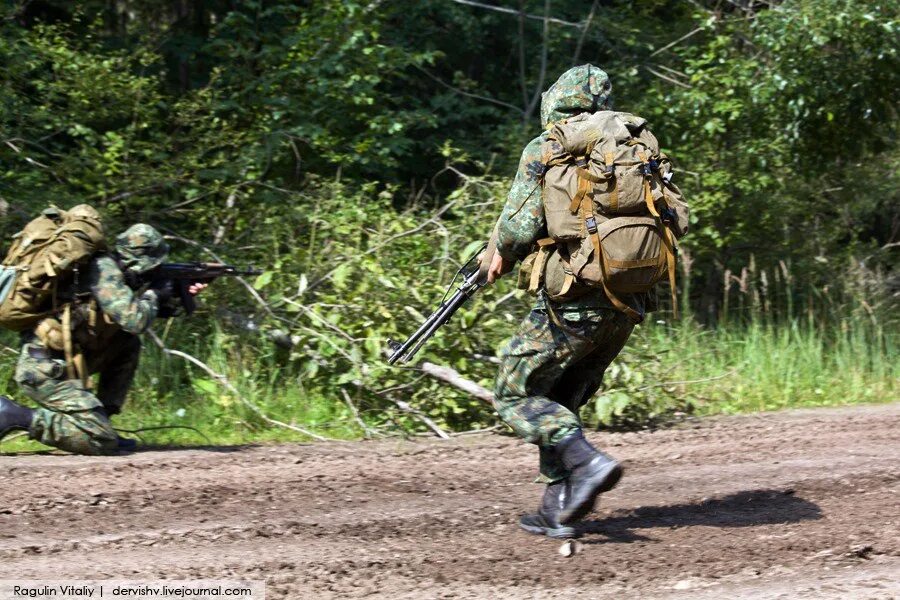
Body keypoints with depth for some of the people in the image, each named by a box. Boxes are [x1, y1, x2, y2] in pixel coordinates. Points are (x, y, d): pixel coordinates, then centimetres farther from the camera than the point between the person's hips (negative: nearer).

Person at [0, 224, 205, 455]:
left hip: (62, 361, 10)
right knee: (102, 443, -15)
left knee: (129, 345, 14)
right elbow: (134, 321, -23)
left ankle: (100, 421, 12)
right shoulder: (104, 270, -14)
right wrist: (153, 294, -2)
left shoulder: (114, 271, 13)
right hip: (43, 371, -10)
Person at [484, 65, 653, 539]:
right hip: (628, 304, 6)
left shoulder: (545, 149, -4)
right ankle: (558, 511, 14)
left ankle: (588, 463, -13)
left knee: (515, 394, 7)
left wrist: (503, 254, 7)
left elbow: (522, 224, -14)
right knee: (563, 400, 19)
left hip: (574, 302, -6)